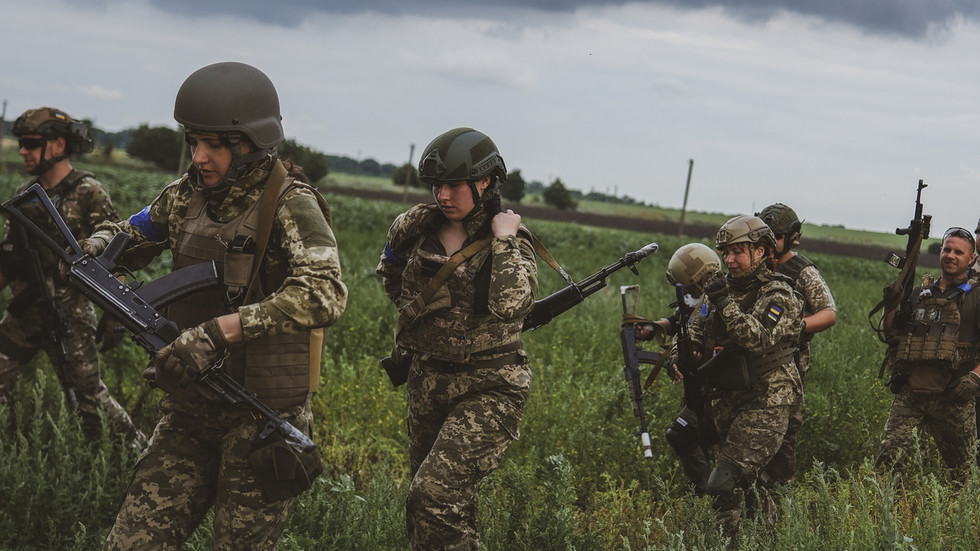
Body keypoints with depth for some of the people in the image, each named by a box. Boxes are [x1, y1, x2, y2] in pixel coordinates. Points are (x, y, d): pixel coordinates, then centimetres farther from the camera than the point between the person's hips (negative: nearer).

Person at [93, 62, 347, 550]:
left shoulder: (290, 206, -14)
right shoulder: (189, 195, 6)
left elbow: (325, 294, -31)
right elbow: (126, 233, 23)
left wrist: (219, 330, -35)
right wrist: (99, 251, -3)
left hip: (263, 417, -6)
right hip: (190, 411, 6)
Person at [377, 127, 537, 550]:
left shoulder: (511, 241, -10)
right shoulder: (416, 228, 2)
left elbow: (510, 306, -31)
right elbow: (391, 274, 25)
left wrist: (503, 240, -24)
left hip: (488, 388, -6)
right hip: (428, 378, 6)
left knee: (433, 496, -21)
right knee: (451, 503, 15)